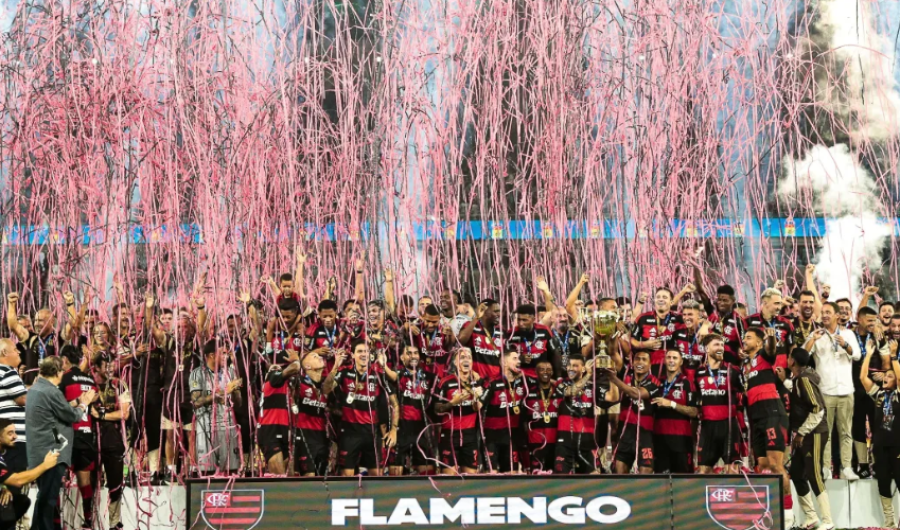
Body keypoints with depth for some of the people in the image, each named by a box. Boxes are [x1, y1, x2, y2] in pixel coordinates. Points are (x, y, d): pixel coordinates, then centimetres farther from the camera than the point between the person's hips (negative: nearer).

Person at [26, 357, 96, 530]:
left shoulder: (35, 388, 11)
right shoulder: (51, 392, -19)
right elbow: (73, 416, -9)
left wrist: (78, 401, 18)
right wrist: (84, 404, 8)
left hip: (40, 452, 10)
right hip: (51, 453, -10)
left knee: (45, 497, 18)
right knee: (48, 498, -5)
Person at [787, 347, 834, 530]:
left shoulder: (805, 379, -16)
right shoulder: (798, 379, 13)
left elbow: (818, 410, -21)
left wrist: (801, 432, -17)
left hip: (814, 433, -10)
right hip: (803, 434, 10)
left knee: (815, 477, -9)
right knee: (796, 474, 10)